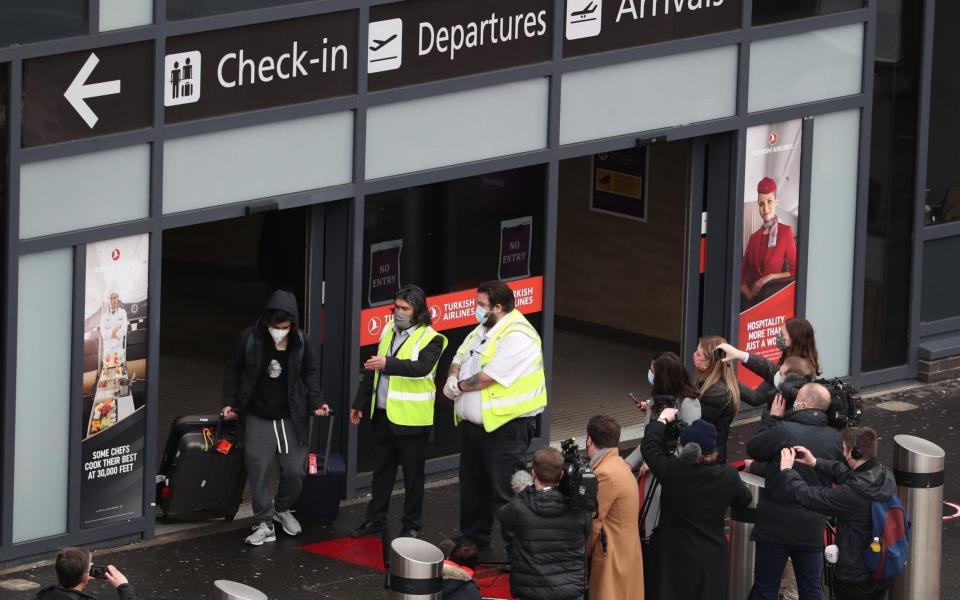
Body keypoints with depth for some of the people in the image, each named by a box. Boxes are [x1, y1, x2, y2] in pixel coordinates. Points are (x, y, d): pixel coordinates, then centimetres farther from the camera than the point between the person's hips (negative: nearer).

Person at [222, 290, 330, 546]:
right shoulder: (250, 338, -10)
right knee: (259, 471, -4)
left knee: (295, 470, 3)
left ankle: (282, 509, 31)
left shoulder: (300, 341, -6)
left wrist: (316, 401, -3)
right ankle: (264, 523, 7)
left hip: (291, 418, 1)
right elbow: (233, 371, 3)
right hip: (257, 418, -1)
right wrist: (229, 402, -3)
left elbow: (310, 373, 9)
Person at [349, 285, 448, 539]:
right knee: (382, 470, 15)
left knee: (413, 474, 4)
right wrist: (360, 403, 19)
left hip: (411, 419, -6)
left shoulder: (430, 339, -11)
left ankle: (412, 526, 13)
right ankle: (375, 520, 25)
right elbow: (373, 371, 18)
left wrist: (388, 364, -40)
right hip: (383, 414, 6)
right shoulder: (389, 332, 10)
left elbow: (423, 367, -30)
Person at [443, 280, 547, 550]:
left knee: (506, 492, -6)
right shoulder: (483, 330, 11)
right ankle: (473, 540, 33)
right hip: (473, 424, 10)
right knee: (473, 484, 20)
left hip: (506, 427, -10)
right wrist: (453, 378, -6)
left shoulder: (517, 337, -20)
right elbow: (459, 358, 17)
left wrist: (459, 386, -10)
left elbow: (488, 377, -25)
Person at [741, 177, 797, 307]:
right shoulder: (754, 238, 17)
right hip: (752, 299, 3)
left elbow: (795, 272, 0)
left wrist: (769, 277, -10)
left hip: (772, 296, -3)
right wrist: (749, 295, -6)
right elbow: (742, 275, 14)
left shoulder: (785, 232, 3)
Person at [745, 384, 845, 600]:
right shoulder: (835, 438, -2)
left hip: (776, 525, -4)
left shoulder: (783, 430, -17)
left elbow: (753, 448, -2)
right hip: (813, 526, 4)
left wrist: (772, 419, 8)